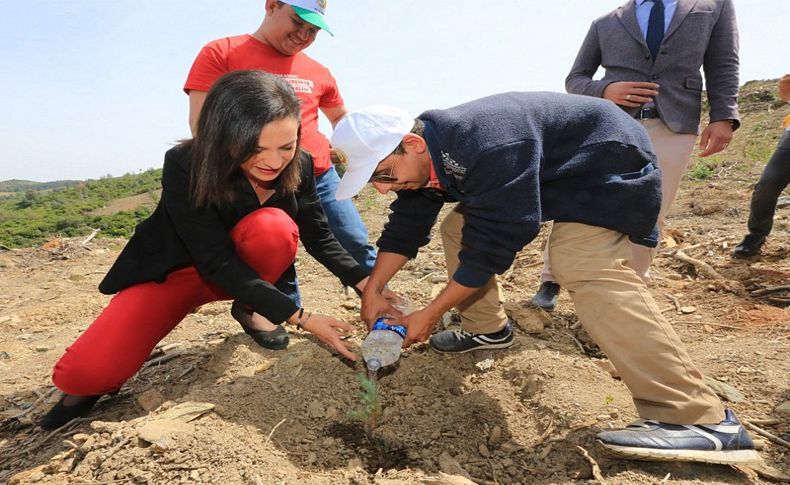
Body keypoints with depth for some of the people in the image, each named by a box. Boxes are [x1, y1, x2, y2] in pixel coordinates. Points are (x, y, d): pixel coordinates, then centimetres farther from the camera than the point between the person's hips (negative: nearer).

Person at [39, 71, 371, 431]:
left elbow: (320, 238, -8)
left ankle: (249, 309, -5)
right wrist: (299, 317, -35)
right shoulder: (184, 165, -29)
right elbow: (216, 261, -31)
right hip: (175, 269, -2)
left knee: (273, 226, -32)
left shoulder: (299, 166, -16)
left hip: (246, 269, 3)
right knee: (84, 371, -21)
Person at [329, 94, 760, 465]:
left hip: (605, 159, -9)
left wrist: (429, 314, -26)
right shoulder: (422, 156, -7)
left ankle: (700, 419, -29)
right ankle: (486, 328, 19)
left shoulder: (483, 148, -37)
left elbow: (492, 246, -33)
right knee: (458, 228, 6)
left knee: (582, 266, -32)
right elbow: (405, 229, 2)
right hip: (543, 173, 10)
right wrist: (373, 291, -4)